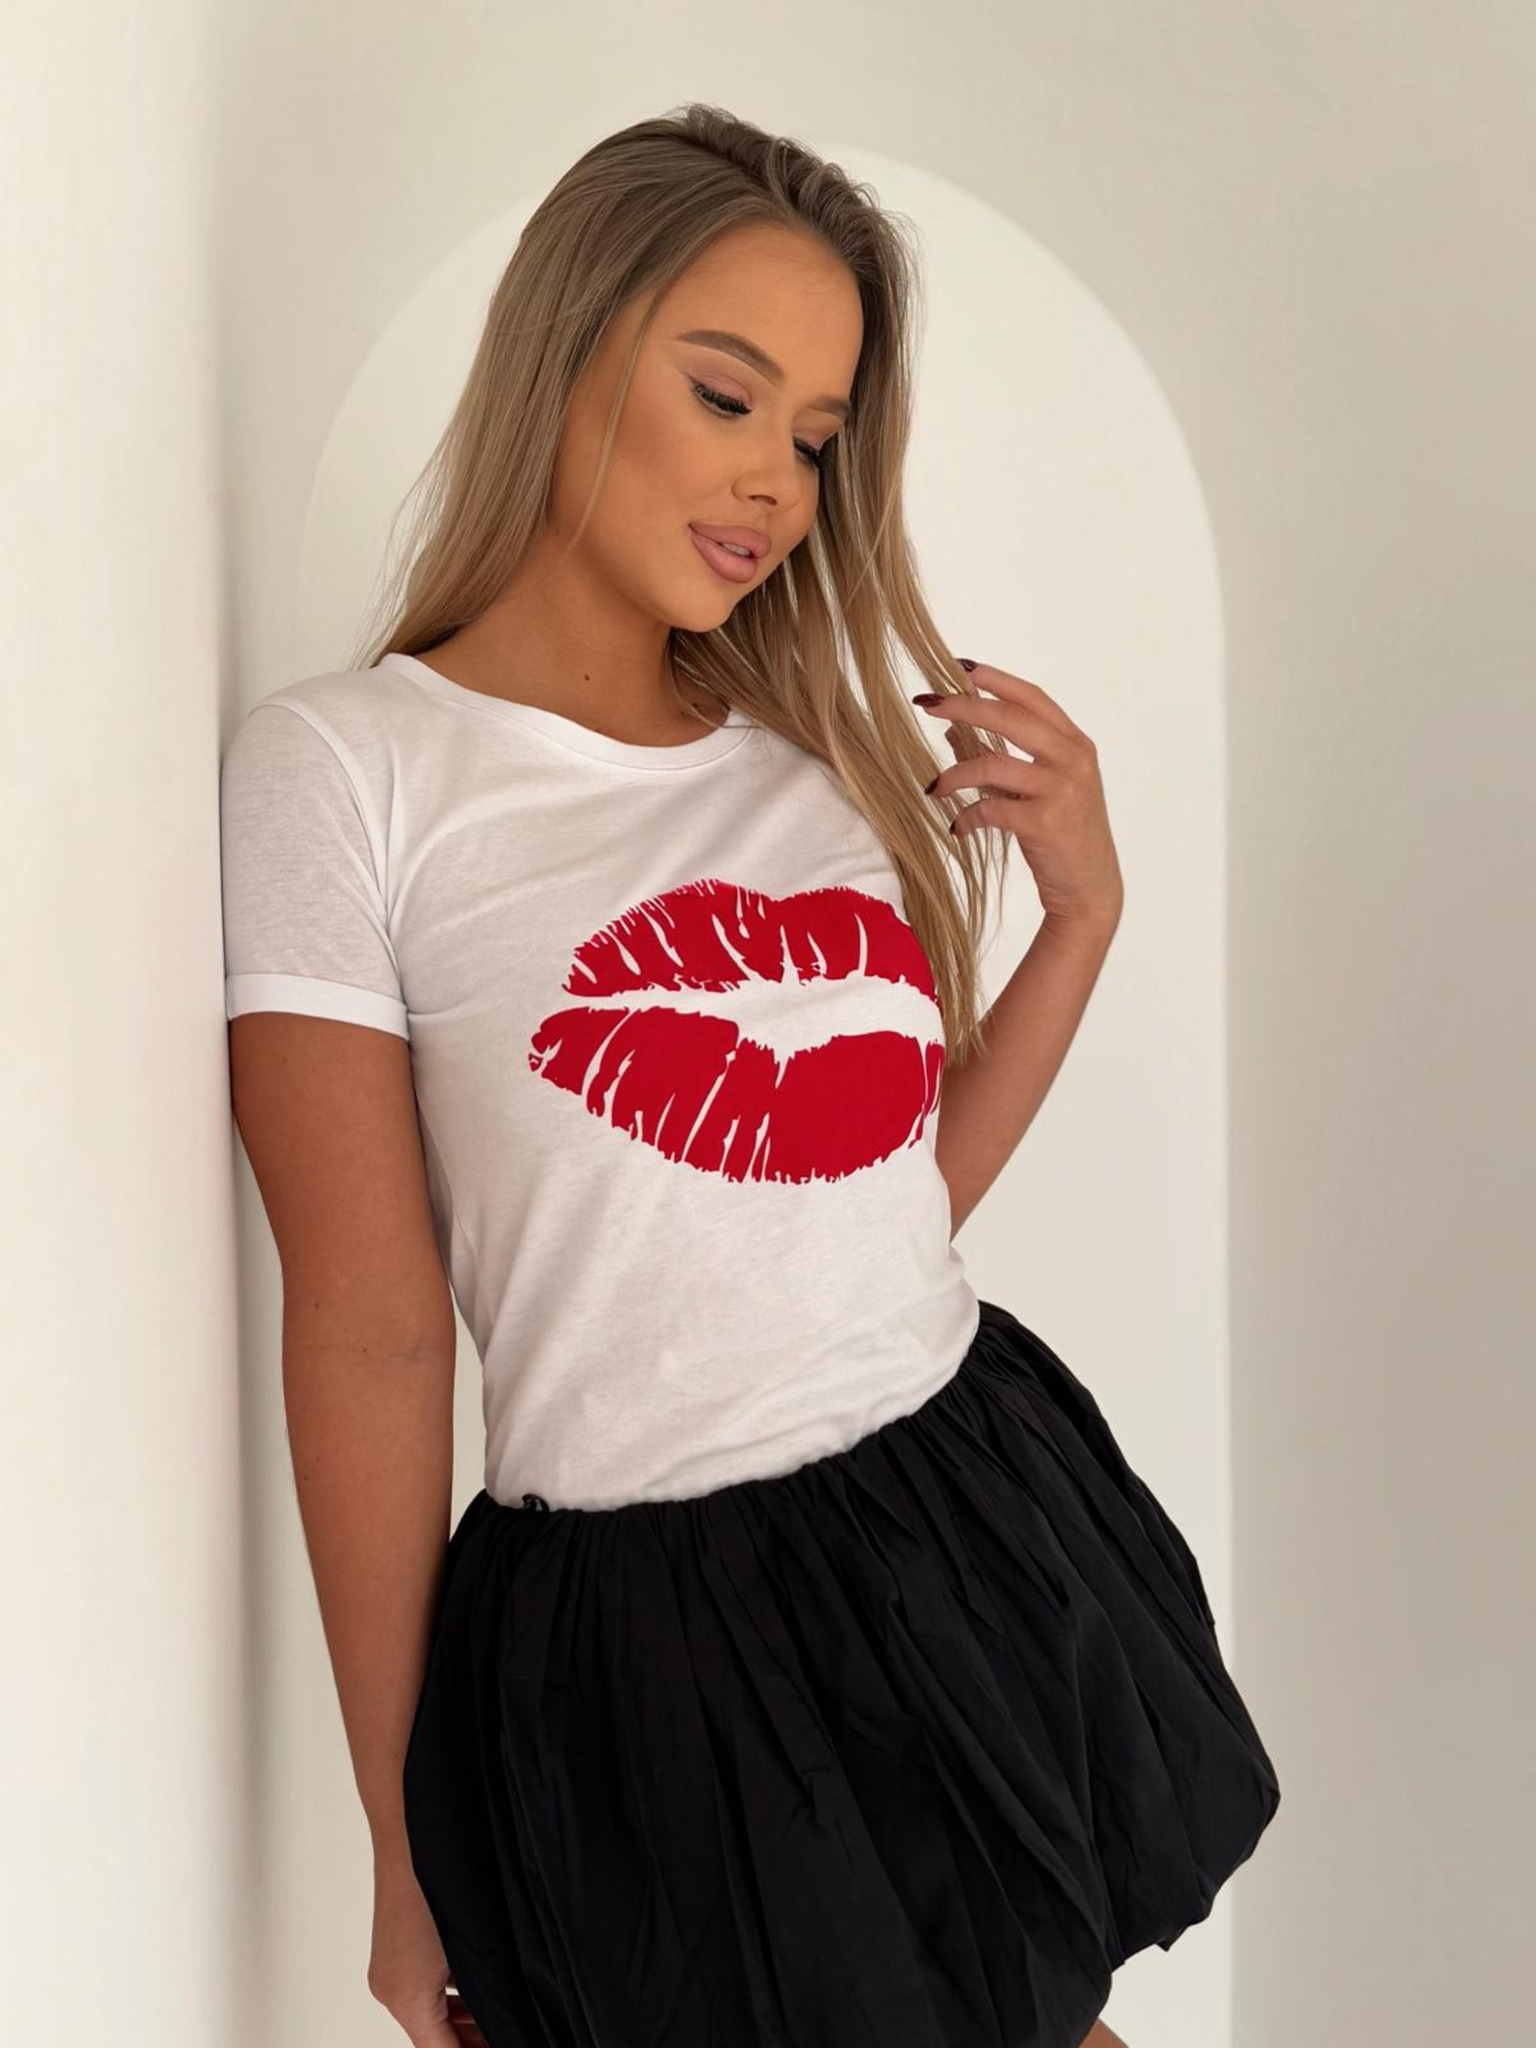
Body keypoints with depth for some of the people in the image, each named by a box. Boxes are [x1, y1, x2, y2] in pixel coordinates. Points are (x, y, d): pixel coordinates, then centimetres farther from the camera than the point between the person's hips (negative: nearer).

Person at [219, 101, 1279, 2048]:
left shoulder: (821, 758, 10)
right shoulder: (345, 763, -9)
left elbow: (897, 1190, 10)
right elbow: (371, 1333, -11)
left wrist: (1082, 909, 1)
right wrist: (410, 1856, -7)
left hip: (990, 1516, 6)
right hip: (662, 1634, -6)